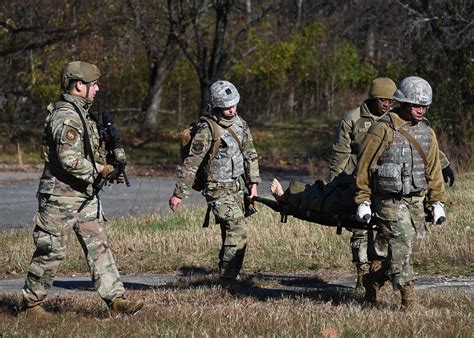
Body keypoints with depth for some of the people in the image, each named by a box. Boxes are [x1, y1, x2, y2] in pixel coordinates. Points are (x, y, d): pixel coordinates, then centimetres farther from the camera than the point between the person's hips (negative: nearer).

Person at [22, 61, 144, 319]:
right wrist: (100, 170, -13)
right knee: (52, 251, -1)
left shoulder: (82, 114, 13)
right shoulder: (65, 117, -19)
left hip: (84, 195, 10)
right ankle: (31, 305, 12)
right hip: (61, 195, -10)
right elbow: (70, 161, -27)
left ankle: (115, 300, -1)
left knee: (99, 246, 3)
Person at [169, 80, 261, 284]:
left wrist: (253, 183, 12)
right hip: (218, 190, -7)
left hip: (237, 187, 7)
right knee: (238, 231, -17)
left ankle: (228, 277, 19)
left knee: (231, 234, 11)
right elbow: (191, 163, -14)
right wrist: (179, 194, -13)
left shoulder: (240, 124, 6)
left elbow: (250, 155, 18)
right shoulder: (207, 130, -16)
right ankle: (227, 278, -13)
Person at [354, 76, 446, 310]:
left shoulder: (427, 133, 9)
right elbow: (364, 165, -6)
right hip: (389, 200, -6)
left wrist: (437, 203, 13)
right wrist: (362, 201, -5)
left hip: (415, 200, 6)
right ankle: (407, 296, -17)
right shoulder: (383, 130, -10)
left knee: (386, 249, 8)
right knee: (402, 241, -17)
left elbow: (433, 168, 16)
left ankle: (371, 289, 23)